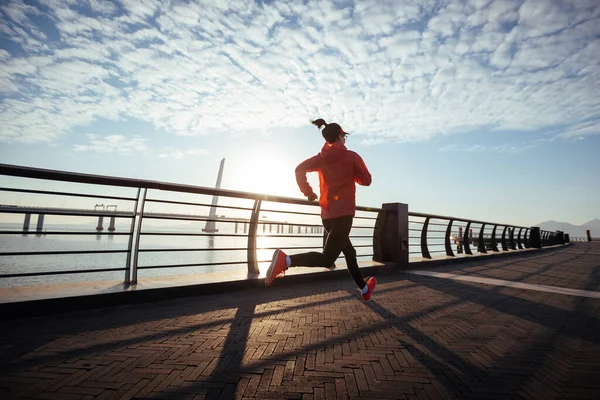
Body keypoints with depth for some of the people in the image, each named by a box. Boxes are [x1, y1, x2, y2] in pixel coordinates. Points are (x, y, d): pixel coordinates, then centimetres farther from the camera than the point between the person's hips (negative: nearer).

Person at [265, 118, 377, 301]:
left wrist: (307, 192, 7)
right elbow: (366, 180, 1)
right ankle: (286, 259, -32)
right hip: (343, 213, -7)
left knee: (349, 252, 20)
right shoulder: (352, 156, -2)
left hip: (327, 214, 7)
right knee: (326, 259, -13)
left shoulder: (321, 158, 9)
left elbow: (300, 169, -3)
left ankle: (364, 289, 35)